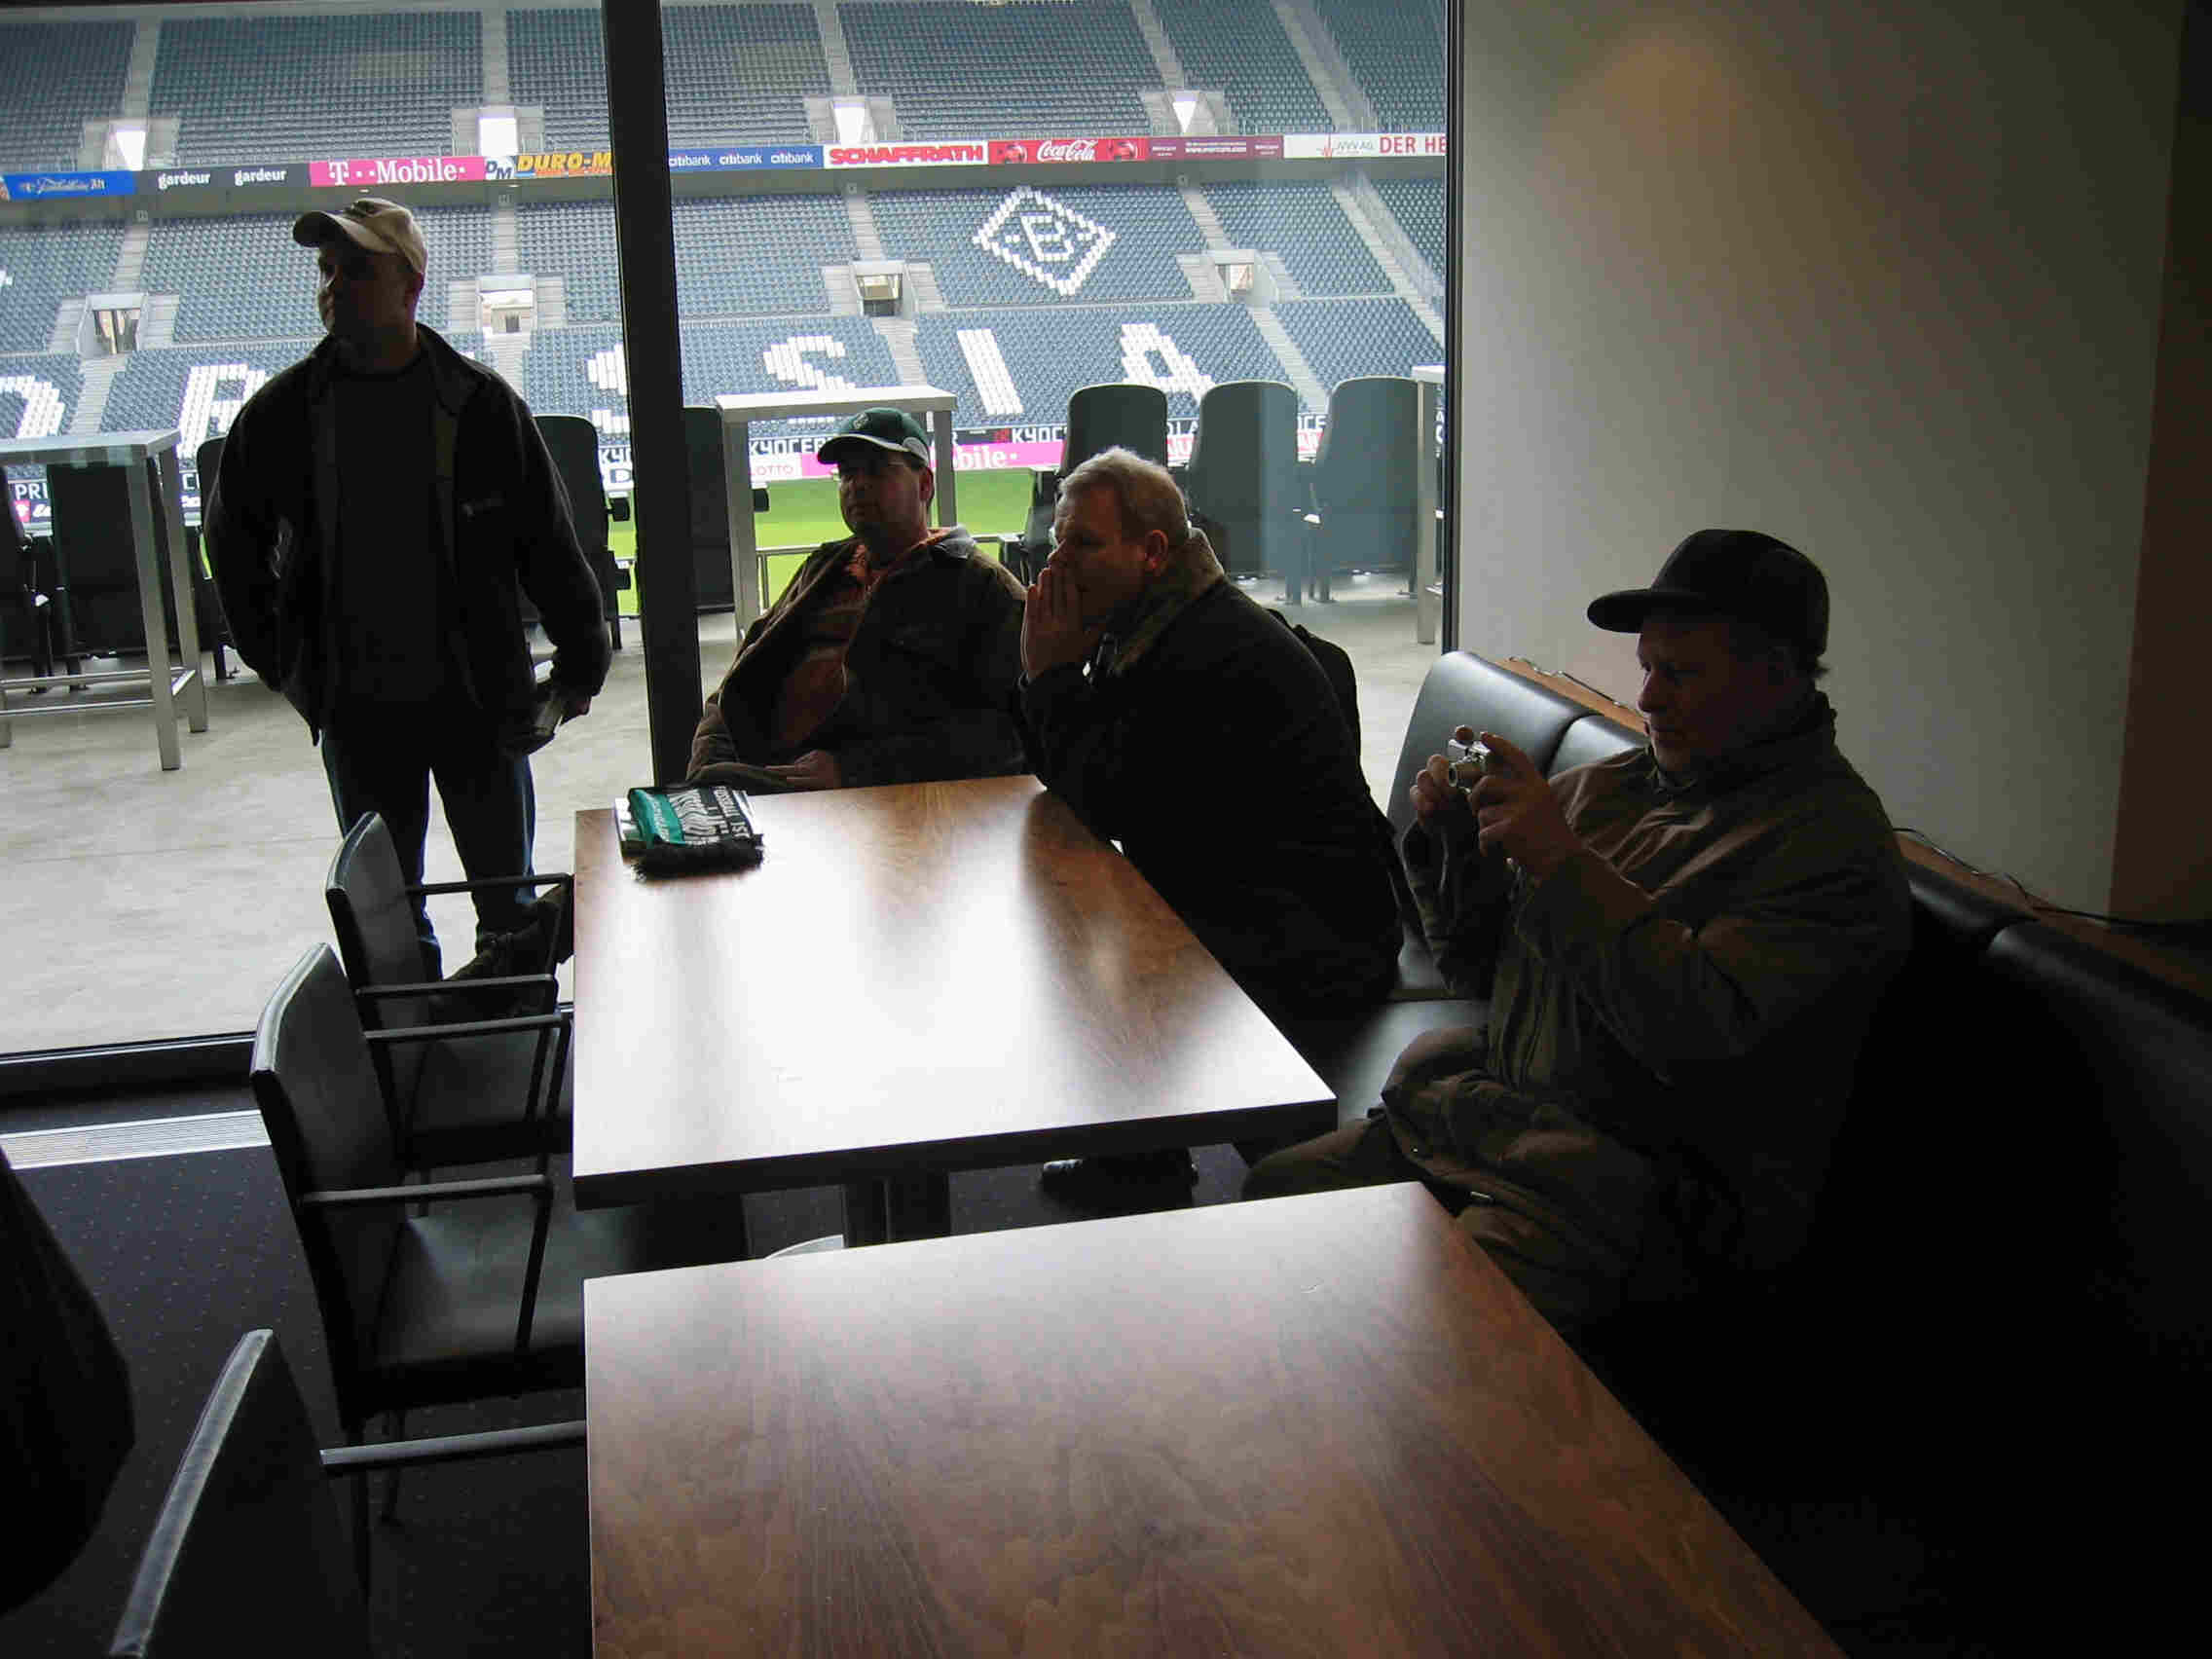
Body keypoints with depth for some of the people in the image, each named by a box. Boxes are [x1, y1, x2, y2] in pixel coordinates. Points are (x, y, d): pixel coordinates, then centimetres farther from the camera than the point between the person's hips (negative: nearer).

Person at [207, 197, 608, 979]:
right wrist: (282, 661, 9)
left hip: (478, 698, -1)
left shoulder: (479, 402, -6)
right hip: (357, 709, 2)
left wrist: (581, 659, 2)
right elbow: (233, 542, 13)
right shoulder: (282, 412, -1)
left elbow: (548, 540, 0)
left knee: (508, 901, 12)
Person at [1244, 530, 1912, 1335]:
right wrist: (1454, 836, -2)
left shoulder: (1831, 836, -13)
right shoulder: (1613, 784, 10)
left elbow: (1702, 1027, -26)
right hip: (1505, 1111, 8)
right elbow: (1479, 968, 16)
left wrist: (1564, 861, -24)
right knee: (1273, 1187, 2)